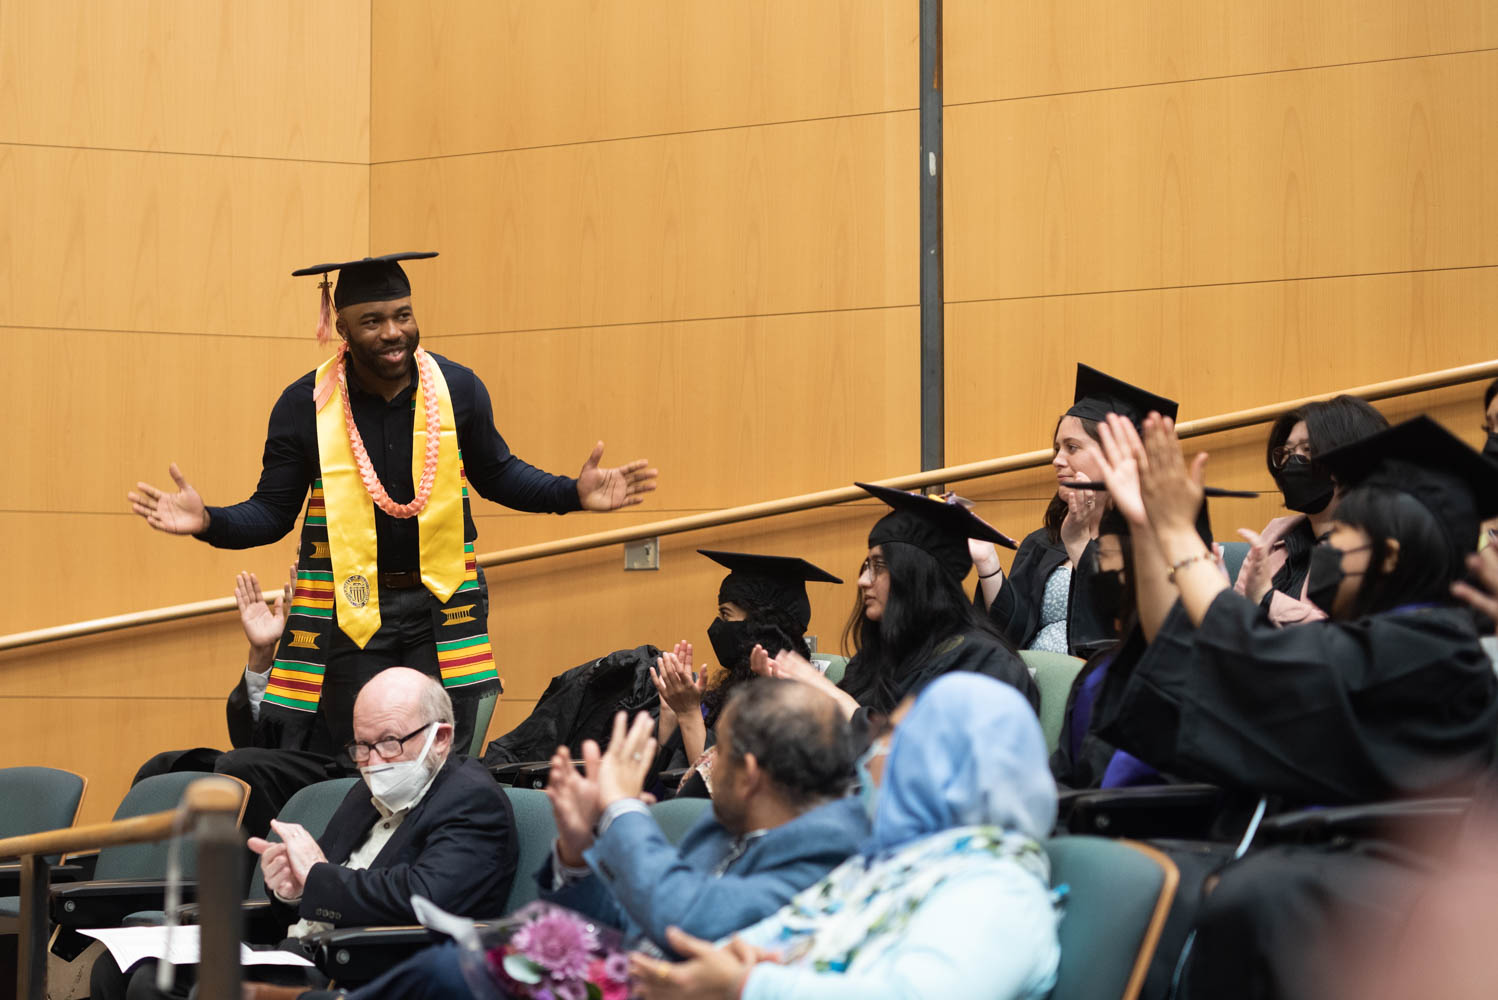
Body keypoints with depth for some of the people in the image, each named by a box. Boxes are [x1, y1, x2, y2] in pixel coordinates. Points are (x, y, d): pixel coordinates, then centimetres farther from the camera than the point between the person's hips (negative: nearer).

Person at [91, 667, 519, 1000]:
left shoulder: (474, 801, -6)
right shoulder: (368, 796, 22)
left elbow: (425, 896, -24)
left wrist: (316, 876, -11)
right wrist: (290, 887, -2)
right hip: (294, 958, 9)